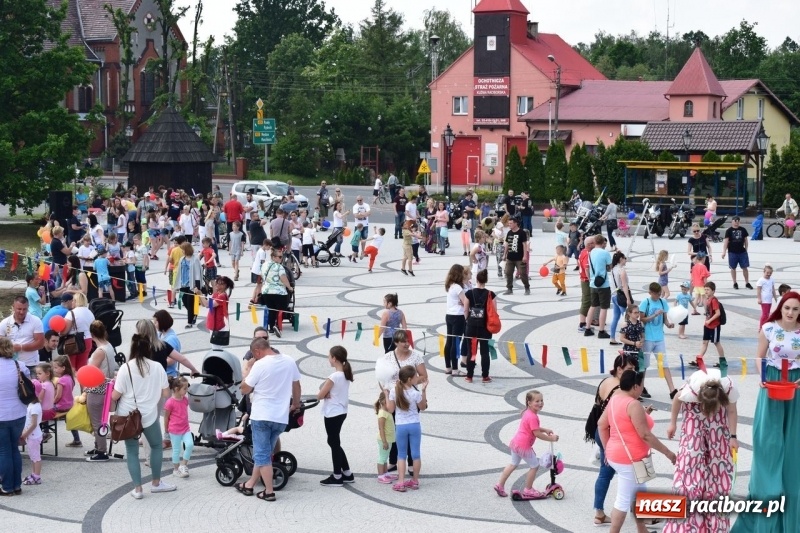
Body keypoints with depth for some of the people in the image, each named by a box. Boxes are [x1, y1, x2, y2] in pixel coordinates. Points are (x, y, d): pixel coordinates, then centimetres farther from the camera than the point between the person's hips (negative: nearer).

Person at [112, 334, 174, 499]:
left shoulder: (125, 368, -12)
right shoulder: (157, 367, -7)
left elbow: (115, 396, -10)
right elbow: (166, 393, -1)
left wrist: (113, 384, 10)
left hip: (127, 416, -1)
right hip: (149, 415, 1)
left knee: (132, 450, 9)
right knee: (157, 446, 21)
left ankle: (137, 488, 8)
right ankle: (156, 483, 28)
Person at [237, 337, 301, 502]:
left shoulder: (260, 365, -13)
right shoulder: (290, 361, 3)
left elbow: (244, 390, -5)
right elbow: (296, 385, 15)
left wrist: (247, 370, 10)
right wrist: (296, 404, 31)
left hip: (262, 416, -6)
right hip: (281, 417, 6)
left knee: (262, 455, 2)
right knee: (264, 453, 17)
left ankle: (269, 492, 0)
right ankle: (249, 485, 26)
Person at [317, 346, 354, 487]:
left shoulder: (334, 377, -21)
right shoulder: (346, 374, 5)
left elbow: (319, 396, -17)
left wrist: (325, 394, 2)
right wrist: (327, 393, -6)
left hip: (332, 414, -9)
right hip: (341, 412, 9)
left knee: (334, 443, 1)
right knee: (335, 442, 18)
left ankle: (337, 477, 9)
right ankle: (347, 474, 22)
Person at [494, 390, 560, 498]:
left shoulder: (527, 413, 9)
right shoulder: (533, 417, -22)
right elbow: (537, 434, -22)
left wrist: (545, 430, 15)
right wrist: (551, 438, -13)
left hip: (515, 442, 9)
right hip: (524, 446, -9)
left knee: (513, 464, 23)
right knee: (534, 466, 6)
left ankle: (500, 485, 25)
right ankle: (528, 490, 15)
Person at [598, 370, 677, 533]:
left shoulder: (615, 400, 6)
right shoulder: (633, 405, -22)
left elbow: (601, 424, 12)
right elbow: (645, 435, -22)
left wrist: (608, 449, 19)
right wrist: (667, 452, -14)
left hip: (616, 455, 10)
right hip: (629, 459, -10)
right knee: (624, 501, -1)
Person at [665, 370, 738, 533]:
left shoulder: (729, 389, -38)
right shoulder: (691, 389, -41)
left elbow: (731, 411, -17)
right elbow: (677, 400, -17)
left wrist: (732, 436, -12)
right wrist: (672, 424, -5)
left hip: (719, 404, 2)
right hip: (694, 406, -2)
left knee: (718, 454, 4)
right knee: (691, 453, -8)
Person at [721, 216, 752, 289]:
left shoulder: (743, 230, 5)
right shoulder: (729, 231, -3)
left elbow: (745, 240, 12)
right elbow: (726, 241, -7)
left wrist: (746, 249, 10)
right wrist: (724, 252, -14)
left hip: (742, 252, 2)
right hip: (732, 252, -2)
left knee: (745, 267, 4)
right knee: (733, 268, 6)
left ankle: (747, 283, 13)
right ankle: (735, 283, 17)